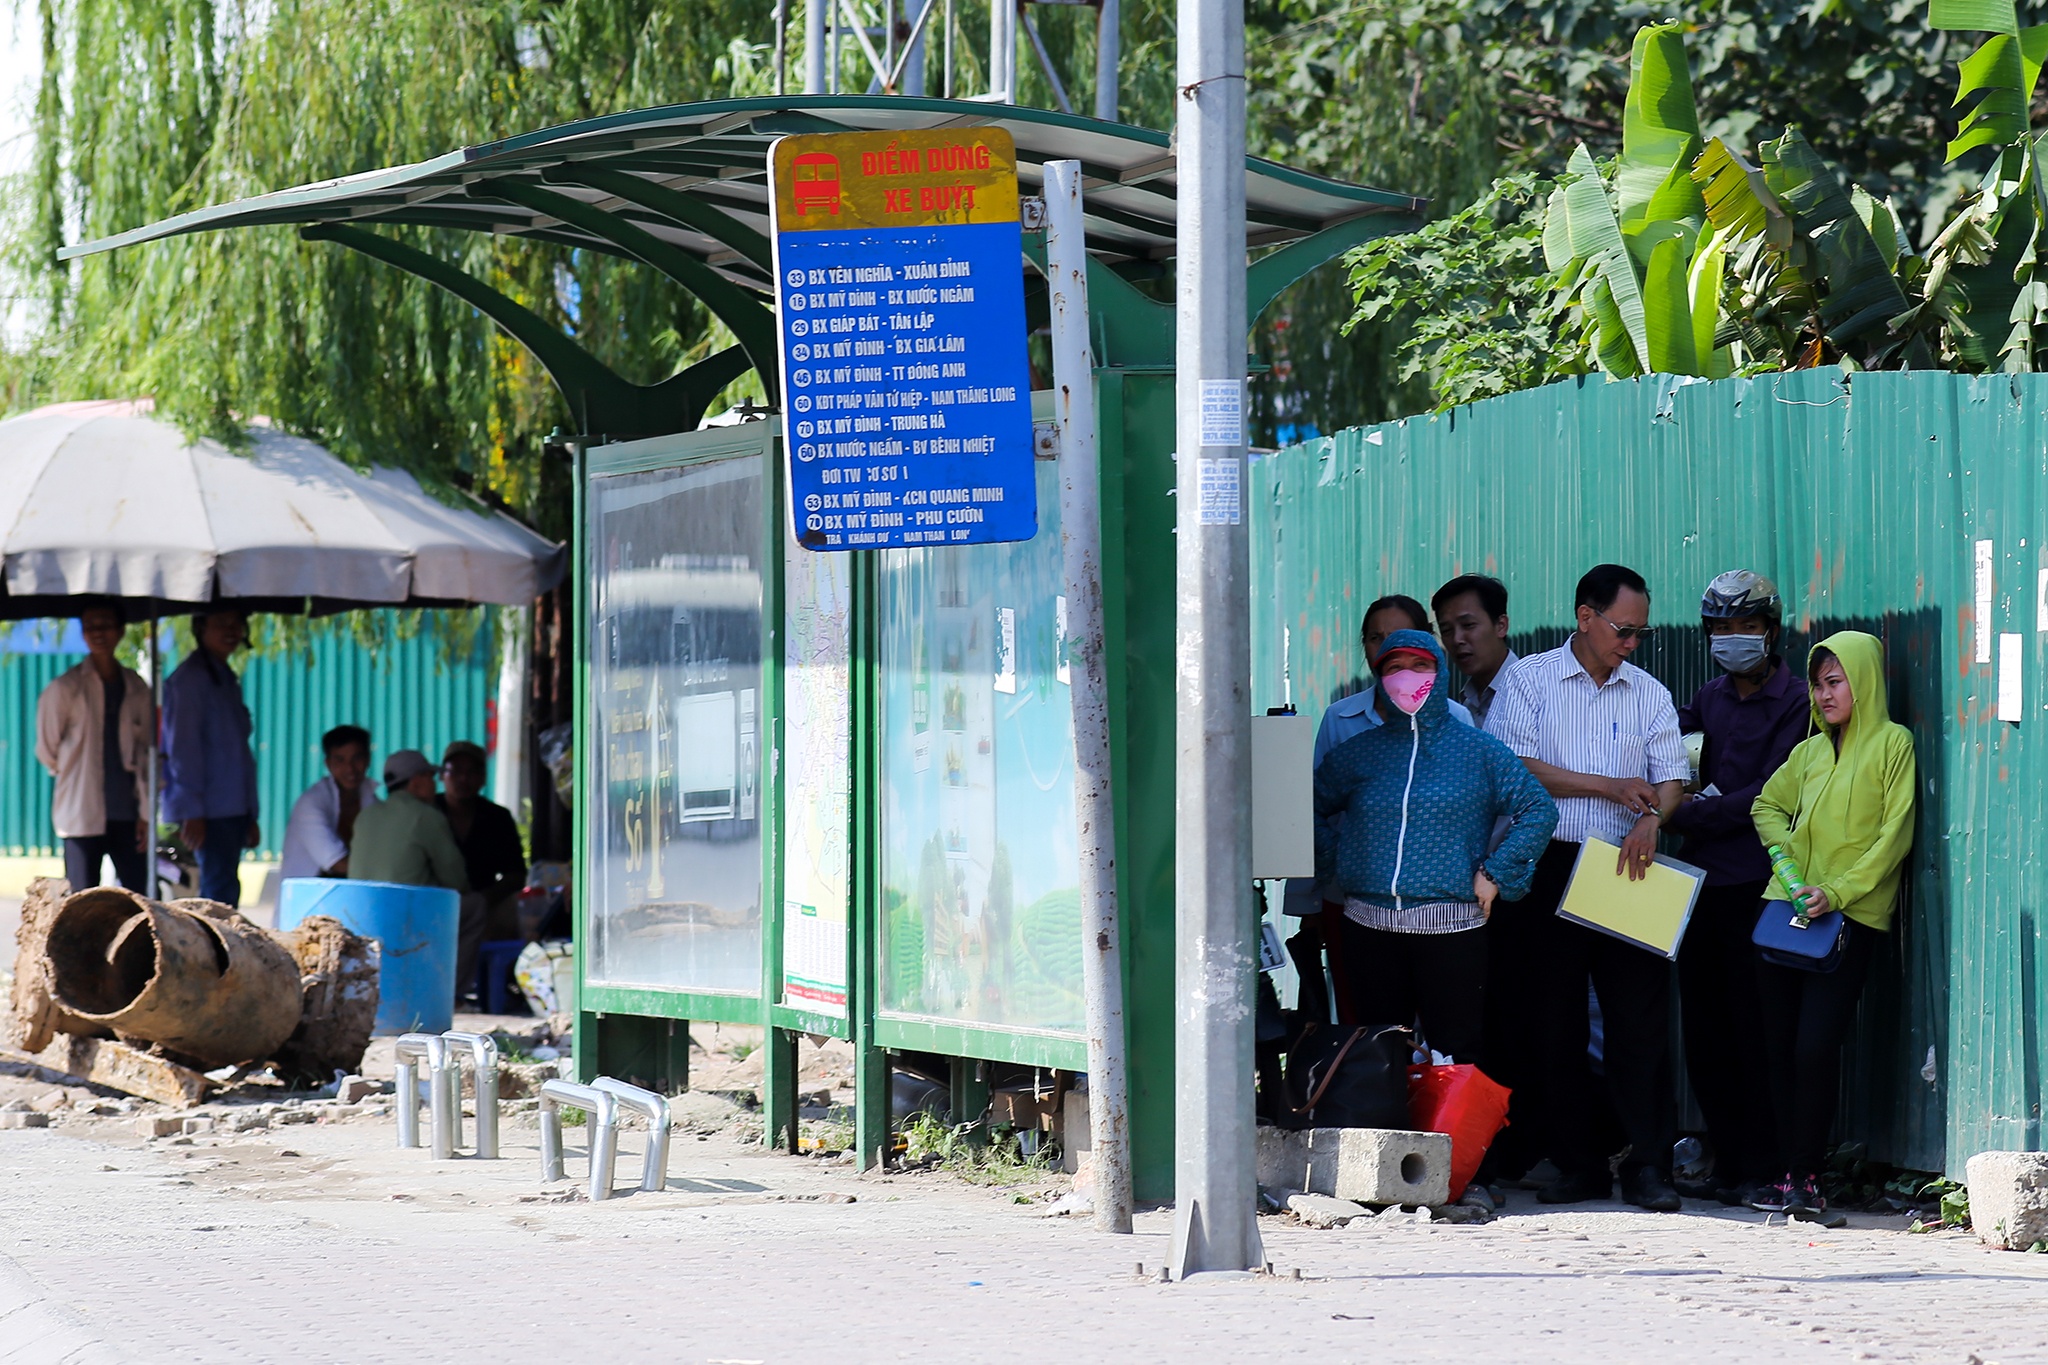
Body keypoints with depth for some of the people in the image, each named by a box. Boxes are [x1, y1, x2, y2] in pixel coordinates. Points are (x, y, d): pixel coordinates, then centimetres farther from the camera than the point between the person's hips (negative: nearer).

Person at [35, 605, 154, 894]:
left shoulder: (136, 688, 9)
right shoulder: (65, 688, -1)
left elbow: (146, 751, 10)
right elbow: (47, 751, 7)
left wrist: (145, 812, 5)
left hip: (127, 815, 3)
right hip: (82, 814, -3)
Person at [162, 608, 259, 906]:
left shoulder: (226, 679, 20)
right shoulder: (191, 678, -8)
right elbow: (182, 747, -13)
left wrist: (249, 816, 20)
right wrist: (192, 812, -18)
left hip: (232, 809, 9)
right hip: (209, 811, -9)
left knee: (223, 890, 8)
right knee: (220, 892, -14)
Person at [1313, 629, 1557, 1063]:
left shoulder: (1478, 751, 5)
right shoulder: (1356, 754, 12)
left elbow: (1539, 811, 4)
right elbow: (1311, 810, 23)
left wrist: (1495, 874, -2)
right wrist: (1332, 864, 9)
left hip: (1453, 929, -3)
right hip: (1370, 929, 3)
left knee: (1457, 1057, -5)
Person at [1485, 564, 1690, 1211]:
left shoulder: (1649, 695, 14)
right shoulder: (1530, 680, 4)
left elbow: (1670, 778, 7)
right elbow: (1514, 766, -6)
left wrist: (1651, 818, -16)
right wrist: (1609, 787, -7)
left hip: (1627, 868, 2)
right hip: (1551, 867, -2)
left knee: (1641, 1020, -5)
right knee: (1554, 1023, 1)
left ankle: (1648, 1166, -4)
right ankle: (1578, 1164, 9)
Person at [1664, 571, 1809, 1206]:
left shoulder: (1794, 702, -3)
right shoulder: (1711, 700, 19)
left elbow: (1770, 796, -10)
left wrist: (1690, 816, -11)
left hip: (1756, 884, -6)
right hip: (1700, 881, 6)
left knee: (1753, 1030, -6)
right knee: (1704, 1029, 6)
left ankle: (1762, 1166, -1)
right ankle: (1728, 1158, 12)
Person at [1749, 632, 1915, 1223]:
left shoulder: (1893, 743, -1)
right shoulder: (1812, 750, 17)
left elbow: (1894, 836, -7)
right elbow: (1768, 805, 27)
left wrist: (1837, 891, -15)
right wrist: (1787, 858, 7)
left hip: (1850, 917, -6)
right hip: (1788, 909, 6)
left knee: (1815, 1046, -13)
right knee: (1780, 1047, 2)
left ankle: (1806, 1179, -8)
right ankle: (1793, 1175, 7)